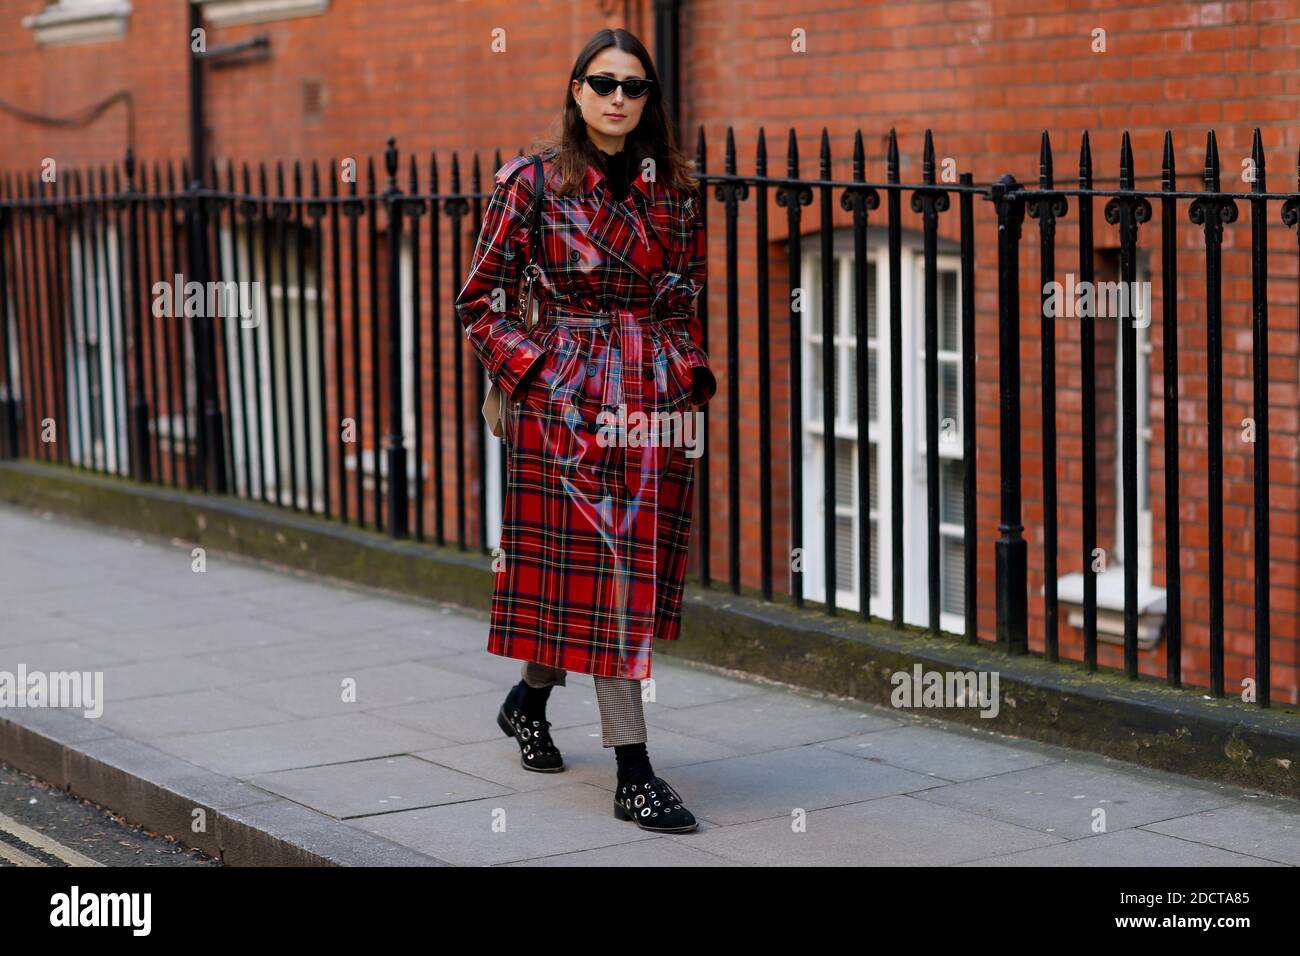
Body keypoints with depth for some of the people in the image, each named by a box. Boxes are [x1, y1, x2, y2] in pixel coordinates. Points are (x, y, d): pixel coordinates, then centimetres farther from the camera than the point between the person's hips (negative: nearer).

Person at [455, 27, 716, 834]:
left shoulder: (677, 186, 9)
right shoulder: (534, 181, -2)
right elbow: (482, 300, 1)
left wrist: (689, 374, 5)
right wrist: (534, 373, -8)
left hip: (659, 397, 5)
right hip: (568, 395, -4)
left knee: (643, 565, 10)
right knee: (598, 566, -7)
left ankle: (531, 698, 37)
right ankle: (633, 773, -4)